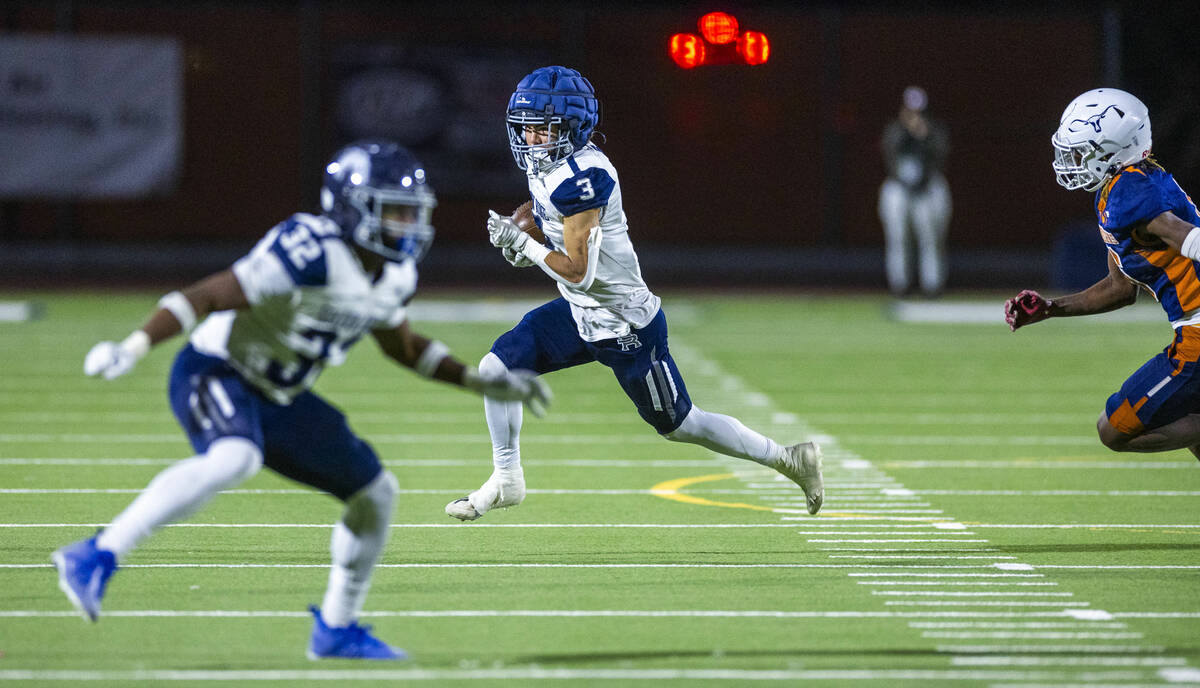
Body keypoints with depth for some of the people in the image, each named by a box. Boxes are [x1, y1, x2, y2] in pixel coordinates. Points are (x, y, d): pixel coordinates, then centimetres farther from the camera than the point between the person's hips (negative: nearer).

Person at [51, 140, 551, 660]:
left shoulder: (395, 274, 3)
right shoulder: (312, 253, -25)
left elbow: (400, 344, 23)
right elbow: (211, 295, -26)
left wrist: (479, 381, 20)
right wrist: (134, 347, -34)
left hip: (278, 397, 9)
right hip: (216, 373, -9)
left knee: (376, 492, 10)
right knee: (234, 459, -39)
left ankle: (336, 630, 26)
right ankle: (96, 558, -37)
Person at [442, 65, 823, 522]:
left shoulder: (581, 177, -27)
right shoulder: (546, 164, 1)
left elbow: (578, 271, -28)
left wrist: (520, 241, -19)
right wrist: (529, 249, 2)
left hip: (626, 328, -9)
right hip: (580, 314, 9)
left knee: (678, 424, 5)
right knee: (497, 367, -2)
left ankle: (788, 459, 21)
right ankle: (506, 481, 12)